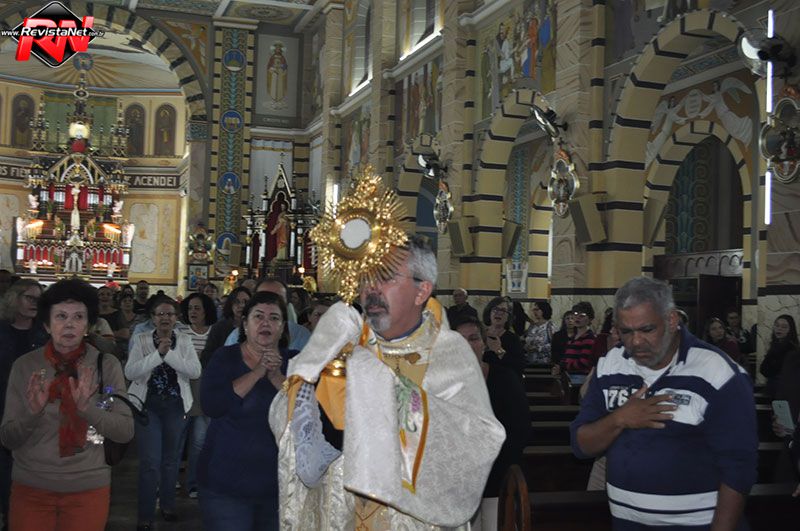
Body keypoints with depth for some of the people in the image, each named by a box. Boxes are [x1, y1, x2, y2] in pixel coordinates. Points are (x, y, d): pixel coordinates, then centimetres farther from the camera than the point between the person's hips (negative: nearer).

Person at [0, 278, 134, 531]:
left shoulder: (107, 365, -5)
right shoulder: (25, 366, -3)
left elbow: (126, 432, -10)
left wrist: (86, 407, -26)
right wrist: (32, 412, -22)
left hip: (88, 488, 0)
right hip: (30, 487, 1)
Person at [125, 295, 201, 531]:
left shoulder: (184, 340, 2)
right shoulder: (141, 340, -1)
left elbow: (195, 371, -11)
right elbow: (130, 372, -13)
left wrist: (169, 353, -21)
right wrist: (158, 353, -22)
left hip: (175, 406, 2)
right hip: (147, 405, -2)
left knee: (170, 457, 14)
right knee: (150, 461, -7)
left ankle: (168, 505, 31)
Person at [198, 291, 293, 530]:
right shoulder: (225, 358, 0)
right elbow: (212, 405, -17)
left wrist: (276, 377, -19)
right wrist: (258, 372, -18)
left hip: (279, 484, 2)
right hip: (226, 483, -2)